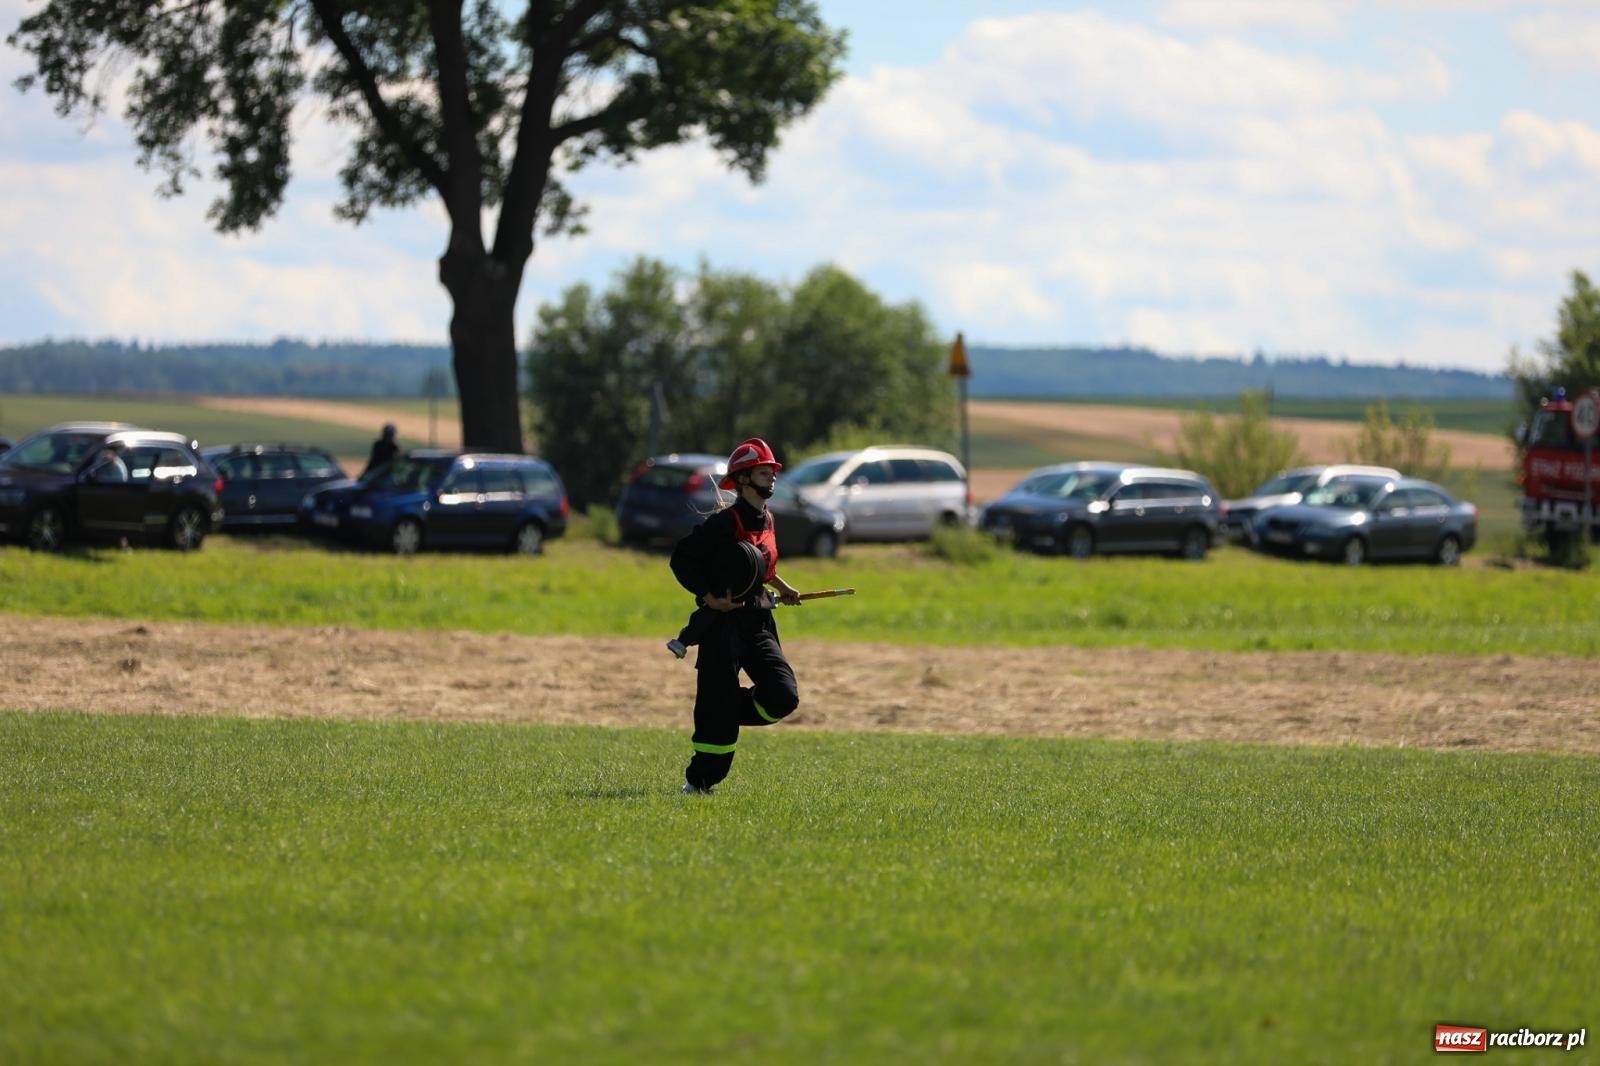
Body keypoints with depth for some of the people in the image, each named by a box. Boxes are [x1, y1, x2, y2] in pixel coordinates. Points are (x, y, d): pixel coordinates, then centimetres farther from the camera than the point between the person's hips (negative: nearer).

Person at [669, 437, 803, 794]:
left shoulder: (766, 519, 12)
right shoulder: (725, 522, -13)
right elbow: (681, 559, -12)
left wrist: (781, 587, 19)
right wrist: (709, 599, -17)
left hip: (759, 622, 7)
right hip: (724, 621, -7)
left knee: (784, 697, -8)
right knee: (720, 706, -7)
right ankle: (698, 783, 3)